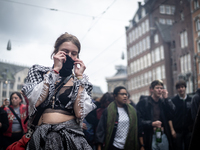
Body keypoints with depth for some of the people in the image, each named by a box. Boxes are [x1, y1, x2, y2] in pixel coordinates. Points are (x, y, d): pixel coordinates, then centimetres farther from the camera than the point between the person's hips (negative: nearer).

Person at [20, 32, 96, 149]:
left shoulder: (81, 80, 6)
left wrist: (79, 77, -7)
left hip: (71, 137, 0)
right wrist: (55, 70, -9)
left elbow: (80, 114, -8)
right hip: (41, 136, 0)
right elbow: (35, 102, -11)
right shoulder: (38, 72, 6)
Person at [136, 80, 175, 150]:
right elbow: (138, 120, -8)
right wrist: (152, 123, -19)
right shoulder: (143, 102, -2)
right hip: (150, 137, -4)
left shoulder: (163, 102, 12)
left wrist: (166, 98, -5)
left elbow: (172, 114, -2)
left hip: (163, 136, 4)